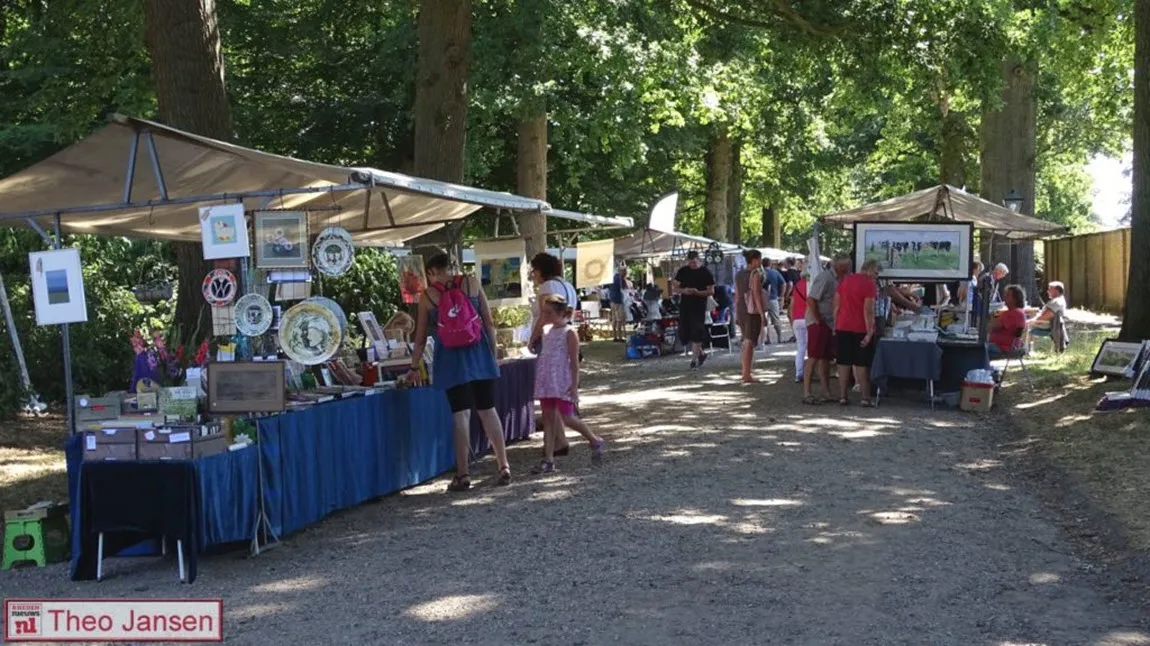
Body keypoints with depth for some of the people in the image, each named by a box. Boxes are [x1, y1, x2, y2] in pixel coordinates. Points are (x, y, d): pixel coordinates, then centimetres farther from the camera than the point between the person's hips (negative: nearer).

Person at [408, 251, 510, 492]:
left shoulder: (427, 296, 2)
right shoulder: (472, 283, 5)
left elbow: (420, 339, 7)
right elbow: (489, 323, 5)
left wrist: (414, 368, 18)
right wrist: (493, 354, 14)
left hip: (450, 357, -2)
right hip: (478, 352, 2)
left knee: (460, 414, 0)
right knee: (488, 410, 10)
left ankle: (463, 474, 2)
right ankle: (504, 467, 12)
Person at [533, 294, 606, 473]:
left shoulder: (569, 332, -8)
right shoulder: (548, 332, 13)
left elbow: (574, 361, -10)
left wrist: (574, 385, -15)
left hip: (563, 383, -7)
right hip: (547, 383, 7)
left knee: (567, 418, -4)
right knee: (548, 419, 4)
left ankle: (595, 441, 18)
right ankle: (548, 460, 4)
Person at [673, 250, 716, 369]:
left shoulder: (705, 272, -2)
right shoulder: (683, 271, 7)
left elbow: (711, 291, -3)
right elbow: (676, 288, 11)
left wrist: (698, 292, -20)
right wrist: (684, 291, -12)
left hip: (699, 307, -4)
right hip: (684, 306, 4)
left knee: (696, 334, -9)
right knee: (684, 335, 4)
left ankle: (694, 359, -2)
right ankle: (701, 353, 23)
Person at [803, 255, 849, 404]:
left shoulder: (837, 279, 13)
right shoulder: (825, 277, -15)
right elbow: (811, 300, -21)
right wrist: (818, 321, -18)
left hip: (830, 324, 9)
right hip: (818, 323, -9)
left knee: (826, 359, 12)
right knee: (813, 358, -8)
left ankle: (827, 393, 17)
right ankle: (806, 394, -6)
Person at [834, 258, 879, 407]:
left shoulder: (845, 281, 8)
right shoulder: (869, 284, -12)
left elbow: (836, 306, 9)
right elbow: (868, 311, -17)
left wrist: (835, 326, 14)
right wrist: (869, 332, -17)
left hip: (843, 328, 5)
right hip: (861, 330, -5)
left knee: (844, 363, 8)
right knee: (862, 365, 1)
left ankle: (842, 397, 8)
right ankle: (865, 398, 2)